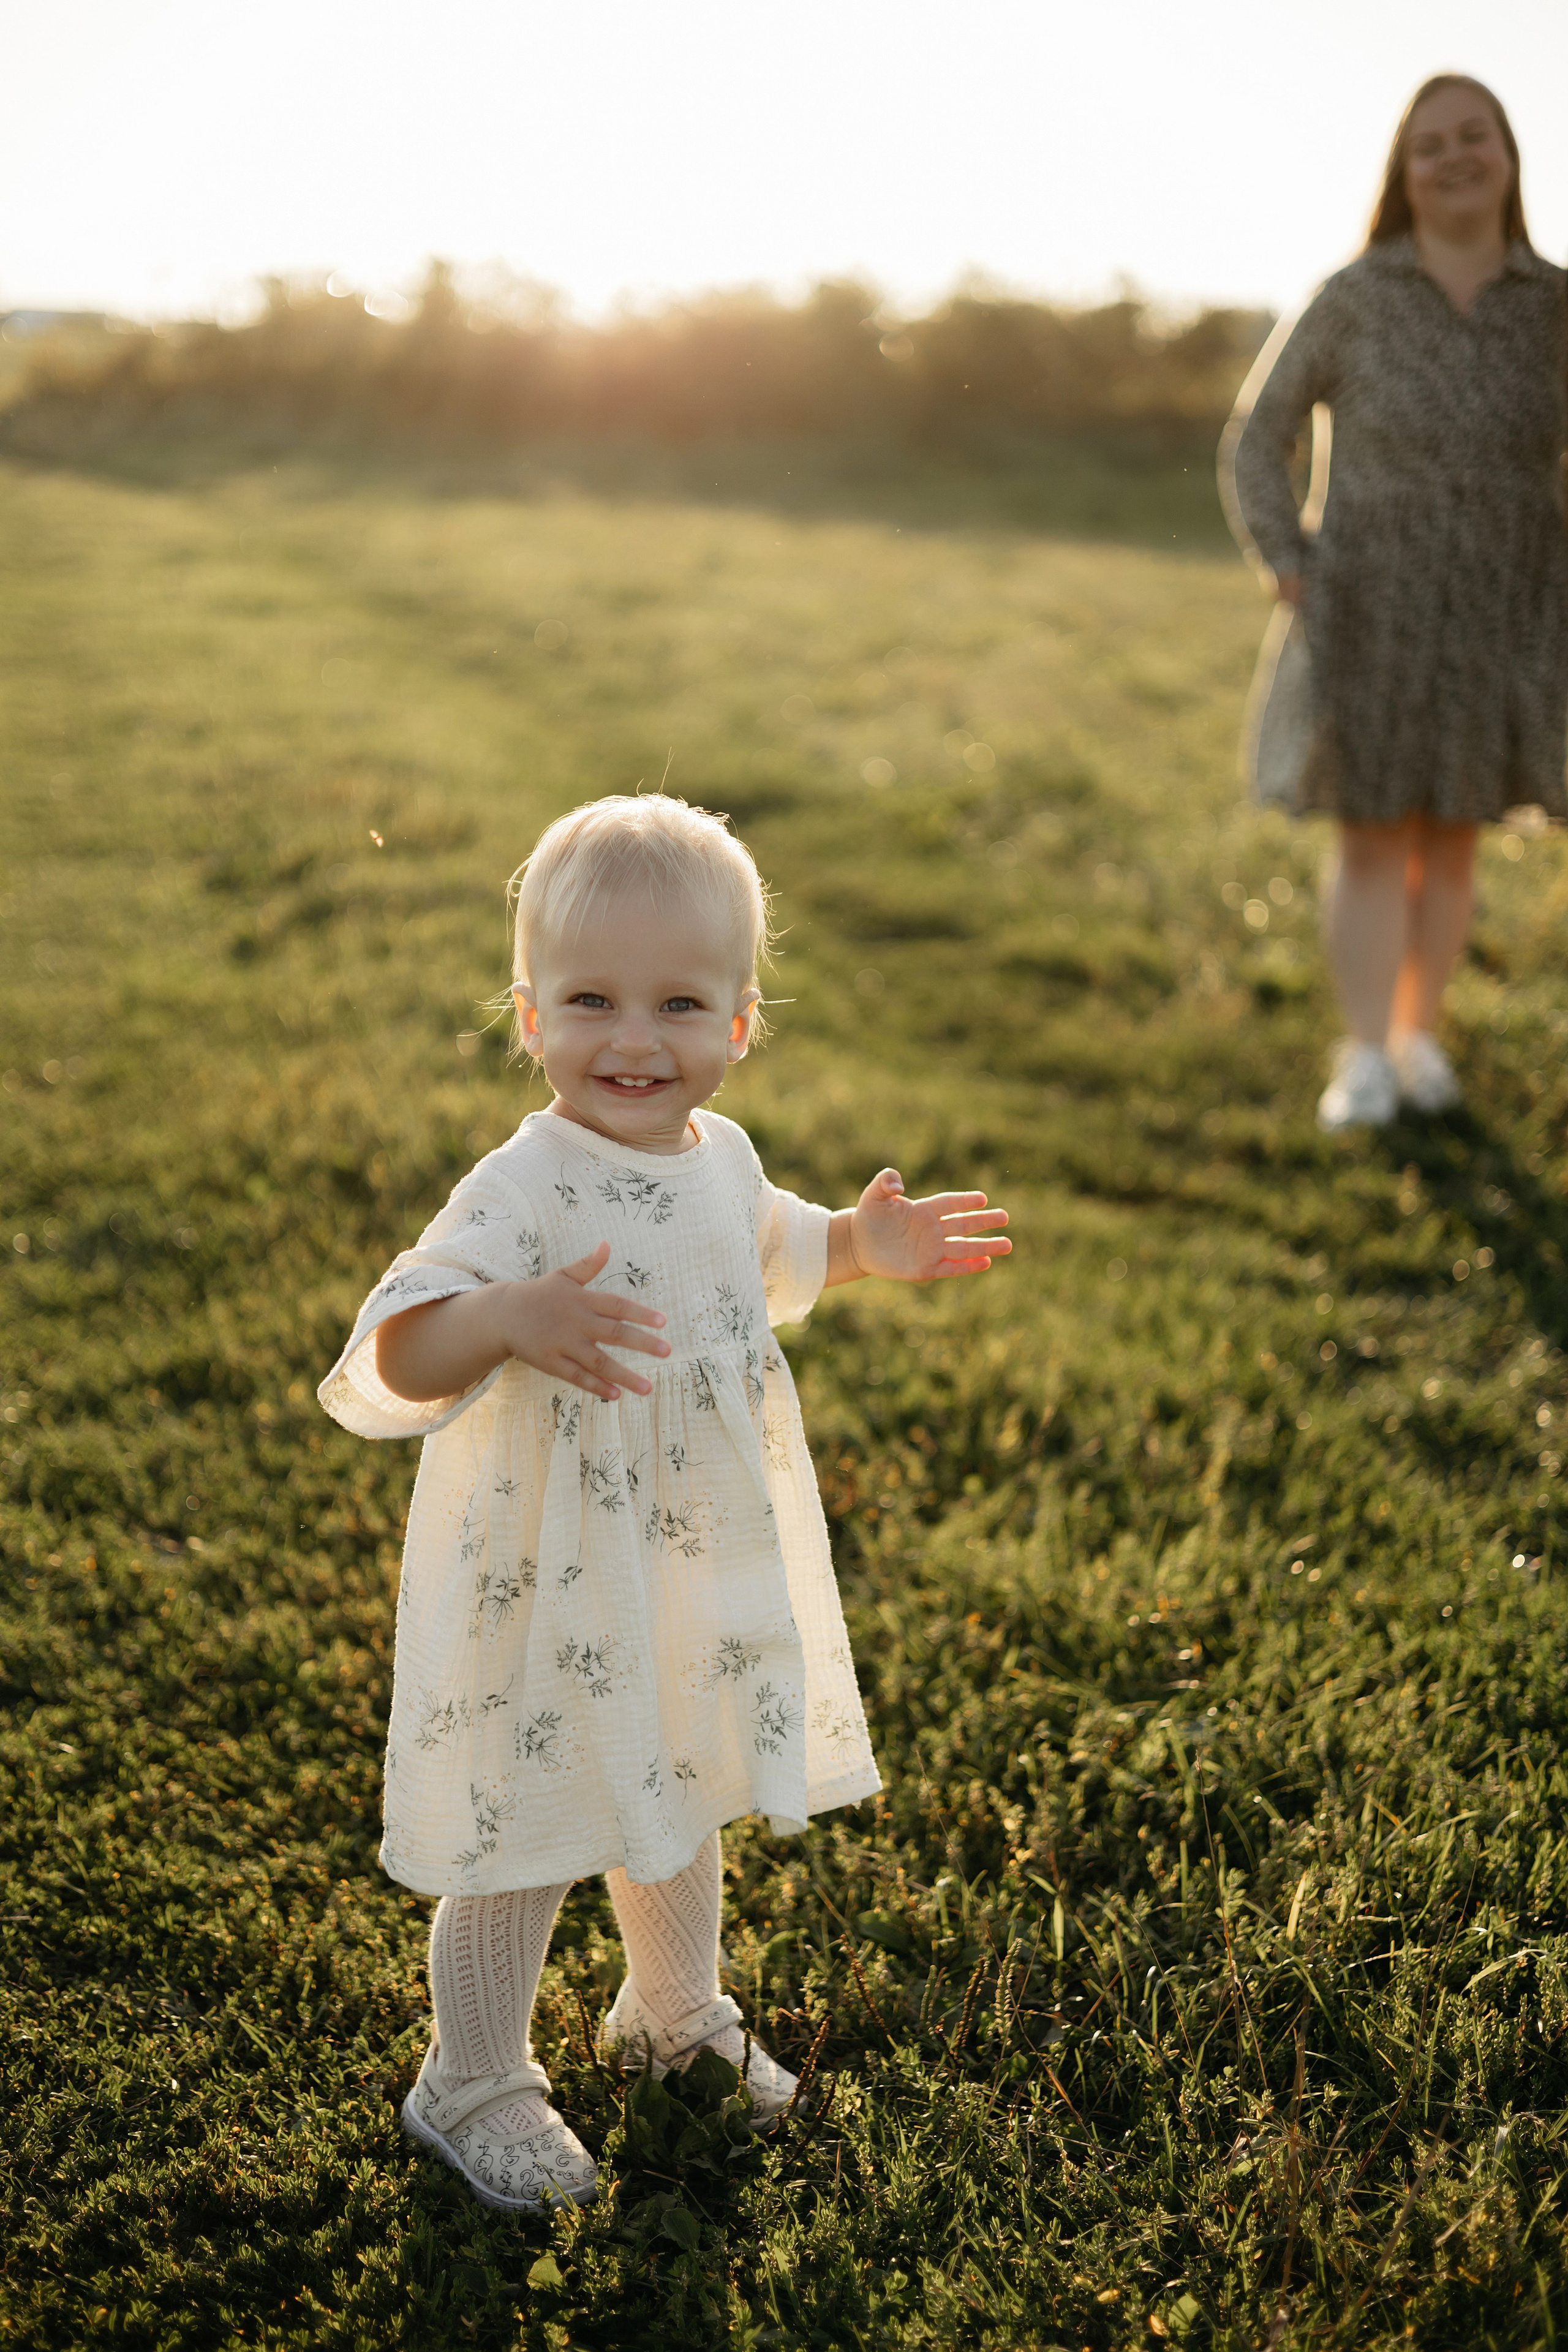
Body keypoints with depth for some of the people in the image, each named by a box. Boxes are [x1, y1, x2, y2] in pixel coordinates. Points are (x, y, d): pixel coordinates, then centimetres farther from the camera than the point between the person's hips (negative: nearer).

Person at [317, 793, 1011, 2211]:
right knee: (532, 1832, 8)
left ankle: (677, 2011, 51)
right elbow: (392, 1358, -32)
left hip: (702, 1564, 7)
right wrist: (507, 1319, -49)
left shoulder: (722, 1158, -1)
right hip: (553, 1589, -7)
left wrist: (861, 1244, 7)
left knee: (682, 1797, 26)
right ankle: (473, 2081, 32)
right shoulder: (525, 1191, -25)